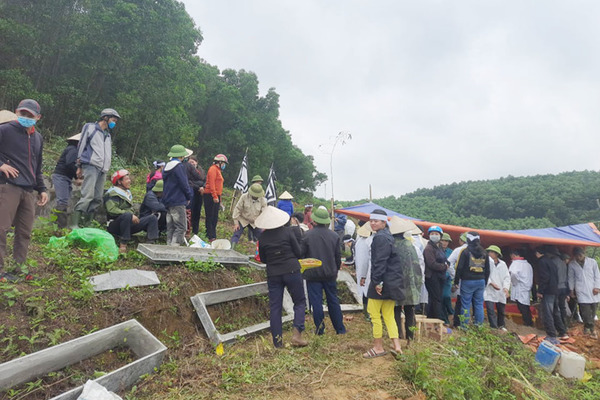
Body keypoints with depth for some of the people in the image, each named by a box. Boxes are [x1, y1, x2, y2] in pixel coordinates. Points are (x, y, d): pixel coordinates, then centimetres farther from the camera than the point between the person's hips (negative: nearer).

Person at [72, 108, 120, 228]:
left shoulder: (107, 134, 28)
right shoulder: (90, 127, 9)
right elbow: (81, 146, 6)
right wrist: (79, 166, 2)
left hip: (103, 170, 7)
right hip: (91, 166, -7)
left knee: (97, 198, 2)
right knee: (87, 196, -18)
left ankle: (87, 223, 9)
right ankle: (74, 224, -17)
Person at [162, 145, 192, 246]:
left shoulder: (167, 166, 15)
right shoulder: (179, 166, -12)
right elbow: (184, 184, -15)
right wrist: (189, 197, -1)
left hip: (168, 201, 9)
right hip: (178, 201, -9)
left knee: (170, 227, 12)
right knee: (181, 227, -7)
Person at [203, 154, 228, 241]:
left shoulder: (218, 170, 21)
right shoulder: (213, 169, -8)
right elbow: (211, 183, -18)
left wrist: (219, 198, 21)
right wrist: (215, 196, -23)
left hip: (216, 196, 10)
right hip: (210, 196, -10)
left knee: (215, 217, 11)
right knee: (210, 217, -6)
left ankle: (213, 236, 17)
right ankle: (210, 236, -4)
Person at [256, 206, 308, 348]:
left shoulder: (263, 237, -2)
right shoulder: (287, 231, -8)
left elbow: (263, 259, 8)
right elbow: (298, 252, -4)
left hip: (273, 275, 2)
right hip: (292, 271, -2)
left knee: (275, 307, 8)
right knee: (300, 302, 12)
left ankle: (277, 341, 11)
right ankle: (297, 333, -3)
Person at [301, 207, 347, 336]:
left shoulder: (307, 235, -9)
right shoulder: (334, 236, 1)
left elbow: (302, 254, -5)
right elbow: (338, 256, 7)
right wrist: (336, 270, 21)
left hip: (313, 274, -3)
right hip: (330, 274, 3)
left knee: (316, 302, 5)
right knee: (333, 301, 13)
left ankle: (319, 329, 11)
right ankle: (340, 328, 21)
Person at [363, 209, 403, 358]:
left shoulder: (380, 237, -15)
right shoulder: (388, 236, 16)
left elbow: (380, 262, -22)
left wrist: (377, 282, -20)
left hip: (381, 282, -10)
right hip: (392, 282, 10)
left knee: (374, 314, 2)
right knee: (388, 315, 12)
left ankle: (378, 347, 11)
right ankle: (397, 346, 10)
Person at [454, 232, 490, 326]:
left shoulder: (465, 251, -9)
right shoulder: (484, 253, 9)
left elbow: (459, 268, -10)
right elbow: (487, 270, 14)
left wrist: (456, 282, -2)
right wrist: (485, 282, 22)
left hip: (467, 281, -5)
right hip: (481, 281, 5)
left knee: (466, 304, 1)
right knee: (479, 304, 11)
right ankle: (479, 325, 14)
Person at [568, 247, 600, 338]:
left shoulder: (592, 262, 1)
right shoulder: (572, 264, 2)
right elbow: (571, 278, 9)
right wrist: (572, 290, 8)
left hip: (593, 291, 1)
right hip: (581, 291, -1)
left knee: (593, 311, 7)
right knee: (586, 312, -9)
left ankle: (586, 328, 21)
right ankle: (592, 330, -2)